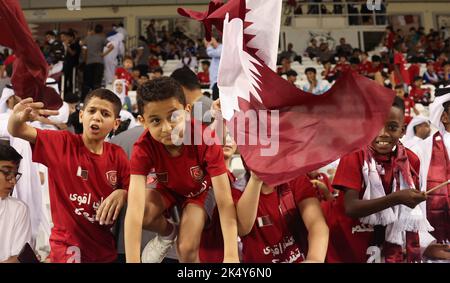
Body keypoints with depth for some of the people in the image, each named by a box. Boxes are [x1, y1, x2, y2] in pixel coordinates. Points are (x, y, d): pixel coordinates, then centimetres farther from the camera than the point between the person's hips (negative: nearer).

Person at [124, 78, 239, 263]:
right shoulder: (143, 148, -33)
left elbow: (225, 201, -37)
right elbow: (134, 207, -42)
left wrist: (231, 256, -46)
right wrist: (132, 261, -50)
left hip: (200, 189, -2)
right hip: (168, 188, 2)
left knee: (187, 249, -20)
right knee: (144, 214, -28)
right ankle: (167, 233, 6)